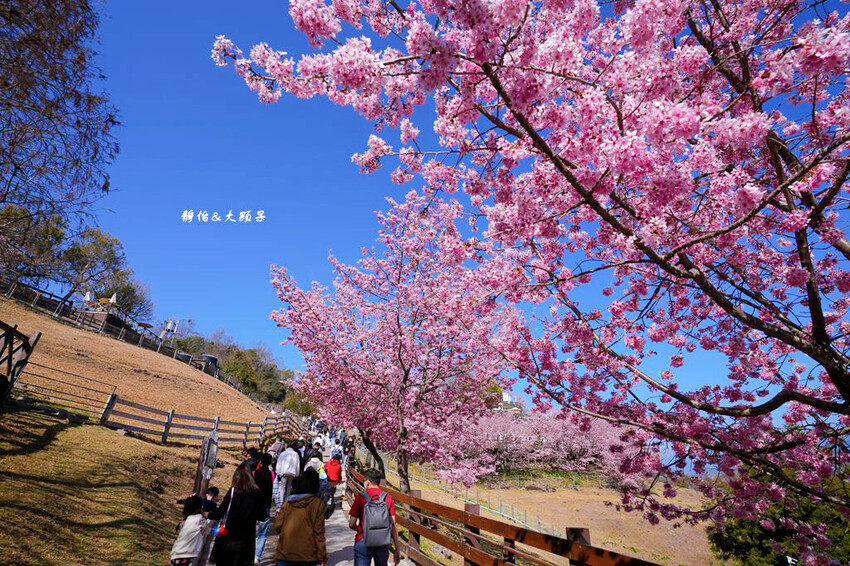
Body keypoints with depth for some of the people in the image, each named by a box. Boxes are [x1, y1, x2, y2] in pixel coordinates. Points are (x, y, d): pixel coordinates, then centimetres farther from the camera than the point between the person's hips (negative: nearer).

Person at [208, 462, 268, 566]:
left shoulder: (233, 491, -11)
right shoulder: (258, 494, -4)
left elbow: (221, 512, -8)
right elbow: (262, 517, 2)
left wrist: (208, 515, 11)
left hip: (228, 536, -1)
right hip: (246, 539, 2)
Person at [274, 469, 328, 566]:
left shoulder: (288, 502, 1)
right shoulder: (318, 504, -6)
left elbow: (278, 525, 0)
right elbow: (319, 533, -7)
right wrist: (322, 558, -2)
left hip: (286, 553, 2)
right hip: (308, 555, -2)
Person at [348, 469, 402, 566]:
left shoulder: (361, 497, -8)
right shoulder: (388, 497, -2)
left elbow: (351, 524, -6)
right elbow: (393, 525, -3)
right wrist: (397, 548, 3)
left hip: (363, 541, -3)